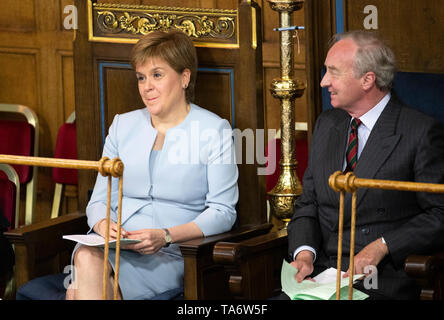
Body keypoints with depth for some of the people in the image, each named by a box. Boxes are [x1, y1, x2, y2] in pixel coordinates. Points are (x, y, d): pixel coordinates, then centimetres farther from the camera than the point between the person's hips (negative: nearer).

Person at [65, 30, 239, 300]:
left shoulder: (213, 130, 3)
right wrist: (103, 225, -9)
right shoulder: (122, 126, 18)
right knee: (86, 256, -33)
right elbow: (100, 199, 16)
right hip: (113, 246, 5)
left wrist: (165, 236, -17)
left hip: (170, 256, -5)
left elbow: (222, 212, -2)